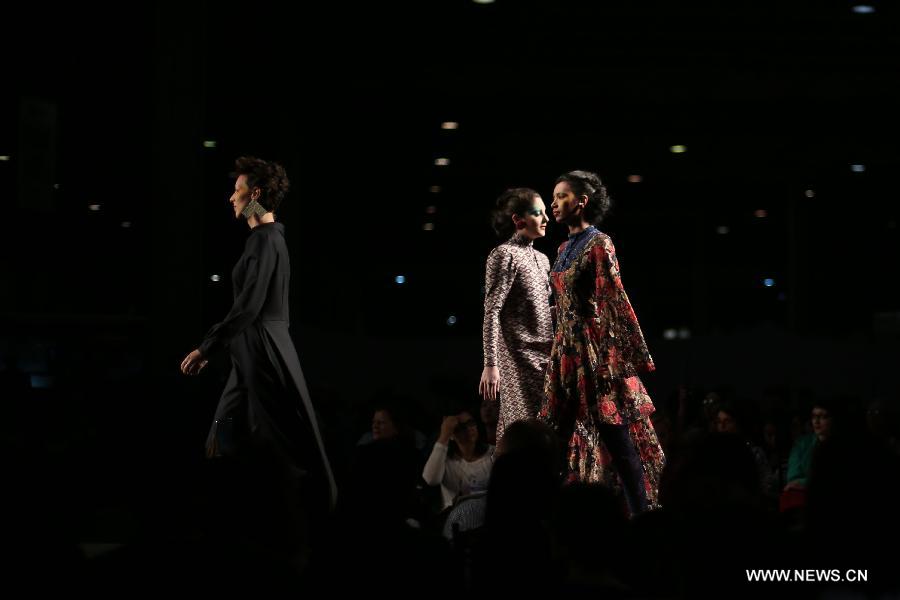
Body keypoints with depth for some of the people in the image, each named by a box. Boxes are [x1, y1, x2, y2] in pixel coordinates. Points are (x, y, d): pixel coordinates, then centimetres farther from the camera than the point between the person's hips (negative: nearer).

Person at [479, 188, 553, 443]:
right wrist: (491, 364, -18)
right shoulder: (504, 255, -4)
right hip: (519, 359, -7)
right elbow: (491, 313, -11)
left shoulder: (541, 259, 19)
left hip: (546, 358, 7)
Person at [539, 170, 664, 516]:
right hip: (567, 351, 8)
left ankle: (642, 516, -2)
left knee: (615, 436, -7)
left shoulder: (598, 245, -8)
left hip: (597, 349, -8)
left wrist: (634, 357, -16)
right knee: (558, 438, 5)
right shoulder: (565, 249, 16)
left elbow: (616, 301, -13)